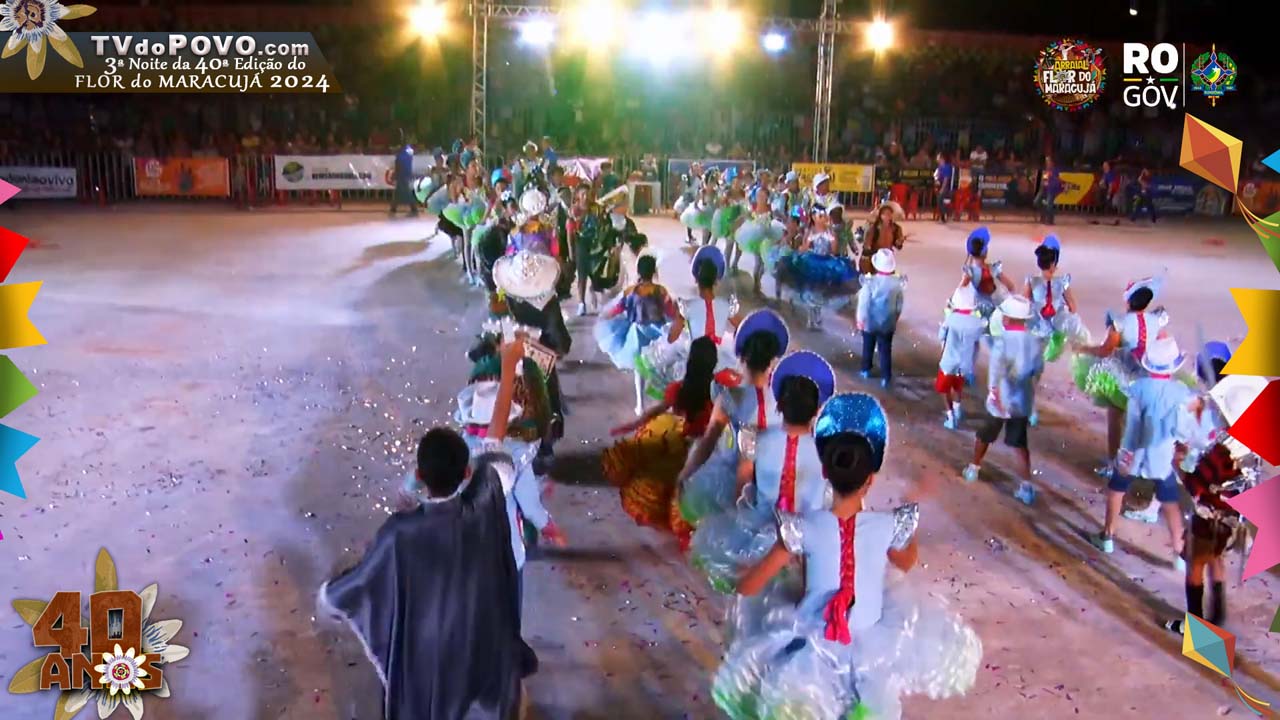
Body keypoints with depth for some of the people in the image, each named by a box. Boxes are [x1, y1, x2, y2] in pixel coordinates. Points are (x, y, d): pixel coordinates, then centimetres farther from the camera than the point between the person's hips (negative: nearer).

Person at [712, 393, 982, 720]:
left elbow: (746, 587, -16)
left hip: (814, 650, -1)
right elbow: (906, 562, 6)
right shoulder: (888, 526, -20)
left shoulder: (803, 527, -23)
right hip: (870, 649, 1)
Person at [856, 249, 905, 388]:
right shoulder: (897, 283, -14)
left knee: (868, 347, 21)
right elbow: (899, 305, -2)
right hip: (888, 323, 1)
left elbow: (863, 303, -16)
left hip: (870, 322, -1)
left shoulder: (870, 282, -23)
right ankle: (886, 377, 12)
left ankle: (866, 370, 37)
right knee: (886, 350, 11)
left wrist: (860, 320, -1)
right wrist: (895, 319, 16)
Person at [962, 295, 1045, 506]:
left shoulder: (1002, 342, -20)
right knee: (1020, 444, 12)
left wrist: (998, 400, -24)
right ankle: (1026, 487, 6)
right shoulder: (1036, 342, -5)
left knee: (984, 437, 20)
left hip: (1000, 402, -3)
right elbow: (1038, 372, 5)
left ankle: (973, 469, 40)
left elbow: (995, 376, -28)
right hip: (1023, 402, 3)